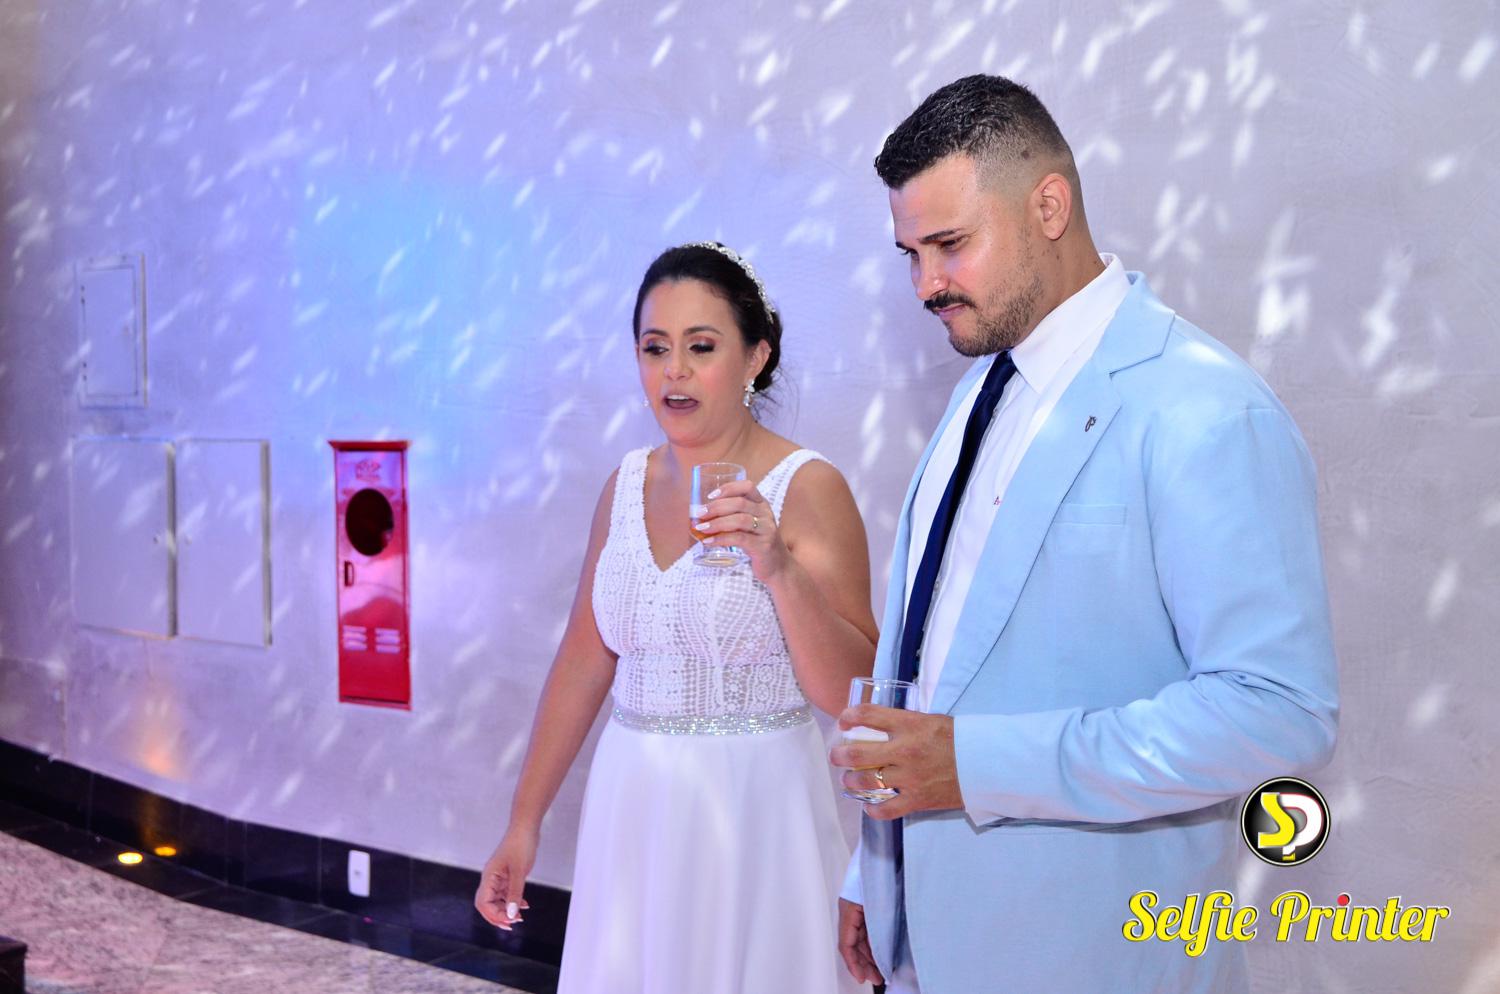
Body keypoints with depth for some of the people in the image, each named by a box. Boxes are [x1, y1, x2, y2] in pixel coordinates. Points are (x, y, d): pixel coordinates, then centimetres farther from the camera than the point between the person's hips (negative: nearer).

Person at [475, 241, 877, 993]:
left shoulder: (807, 489, -11)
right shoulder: (625, 486, 5)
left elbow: (849, 694, -14)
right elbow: (583, 663, 9)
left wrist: (780, 570, -27)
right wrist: (523, 824, 8)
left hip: (754, 809, -4)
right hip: (631, 808, 5)